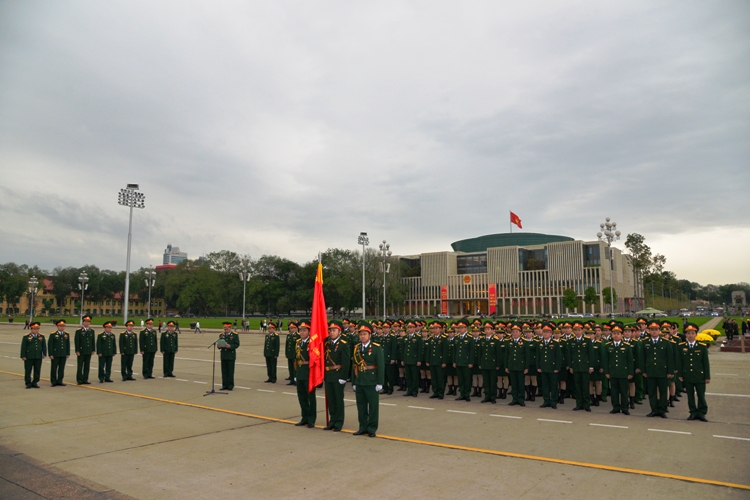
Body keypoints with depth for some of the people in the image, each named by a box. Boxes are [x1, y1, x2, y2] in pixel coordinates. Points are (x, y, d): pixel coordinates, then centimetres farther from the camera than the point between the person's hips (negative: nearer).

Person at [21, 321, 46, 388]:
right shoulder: (26, 337, -1)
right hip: (29, 357, -3)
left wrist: (44, 354, 5)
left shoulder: (42, 337, 8)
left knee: (37, 370, 6)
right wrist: (23, 356, -6)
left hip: (38, 357, 3)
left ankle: (35, 382, 16)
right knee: (28, 371, 3)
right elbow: (23, 347, -2)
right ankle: (28, 383, 12)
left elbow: (44, 346, 11)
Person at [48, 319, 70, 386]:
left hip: (63, 355, 4)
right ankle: (53, 381, 10)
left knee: (61, 368, 7)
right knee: (54, 368, 2)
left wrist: (68, 353, 8)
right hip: (55, 355, -4)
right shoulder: (53, 335, -4)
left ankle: (60, 381, 14)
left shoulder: (67, 334, 8)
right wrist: (50, 354, -10)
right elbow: (50, 345, -5)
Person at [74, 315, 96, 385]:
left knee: (87, 366, 7)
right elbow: (76, 341, -6)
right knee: (80, 366, 0)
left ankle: (85, 379, 13)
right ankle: (79, 380, 5)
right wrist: (77, 351, -12)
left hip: (89, 352, 4)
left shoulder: (92, 331, 10)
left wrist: (93, 350, 6)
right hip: (81, 352, -4)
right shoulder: (78, 331, -3)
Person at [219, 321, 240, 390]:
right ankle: (225, 385, 13)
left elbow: (237, 344, -6)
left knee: (230, 371, 0)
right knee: (224, 371, 6)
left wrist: (230, 346, -22)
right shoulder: (221, 335, 10)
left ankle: (230, 385, 8)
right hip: (223, 355, 4)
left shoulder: (235, 335, -3)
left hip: (231, 356, -4)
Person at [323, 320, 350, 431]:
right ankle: (332, 421, 23)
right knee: (330, 400, 12)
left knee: (339, 399, 4)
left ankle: (339, 422, 13)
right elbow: (325, 359, 11)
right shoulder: (327, 343, 10)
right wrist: (324, 374, 5)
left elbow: (346, 362, -14)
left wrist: (343, 377, -17)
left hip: (338, 376, -6)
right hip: (328, 376, 6)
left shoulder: (344, 344, -9)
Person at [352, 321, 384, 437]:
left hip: (372, 382, -4)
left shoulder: (376, 348, -6)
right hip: (359, 382, 5)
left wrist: (379, 383, -12)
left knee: (373, 406, 4)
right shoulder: (356, 348, 8)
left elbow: (381, 366, -8)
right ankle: (363, 427, 23)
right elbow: (354, 366, 10)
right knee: (361, 406, 12)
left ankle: (372, 428, 14)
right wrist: (354, 382, 8)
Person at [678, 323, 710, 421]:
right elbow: (679, 362, 4)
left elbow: (706, 363, 0)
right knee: (690, 396, 9)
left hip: (699, 376, -1)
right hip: (687, 376, 1)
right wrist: (680, 375, 2)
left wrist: (707, 376, -1)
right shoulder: (680, 346, 1)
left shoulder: (702, 346, -2)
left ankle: (701, 413, 17)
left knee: (701, 395, 5)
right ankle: (693, 412, 19)